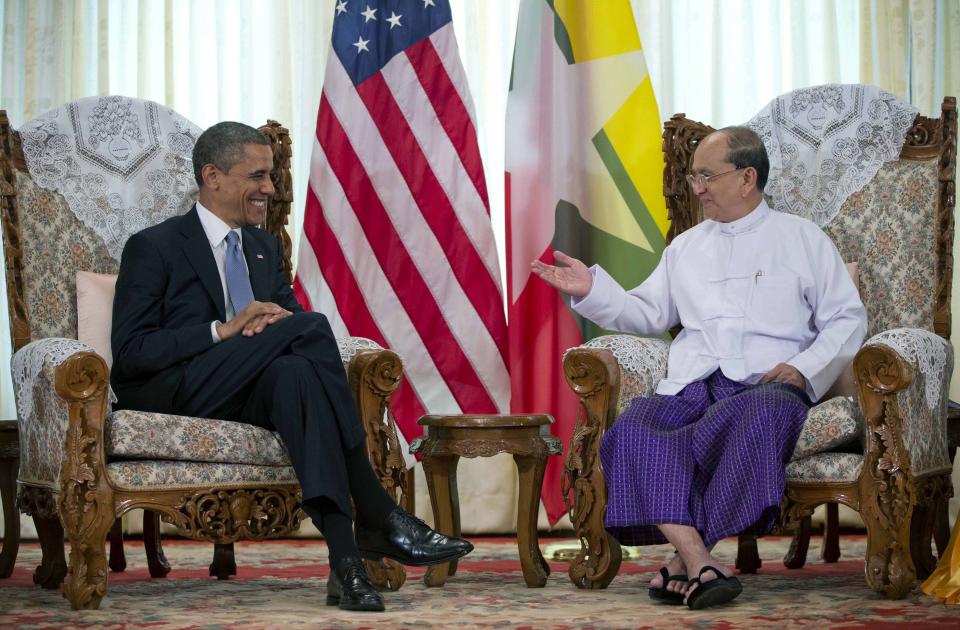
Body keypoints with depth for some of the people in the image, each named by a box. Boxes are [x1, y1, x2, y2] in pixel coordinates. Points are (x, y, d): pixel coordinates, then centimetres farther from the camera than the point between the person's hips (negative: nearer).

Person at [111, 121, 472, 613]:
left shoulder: (265, 247, 21)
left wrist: (278, 320, -9)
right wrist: (223, 331, -19)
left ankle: (345, 557, -46)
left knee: (295, 372, -35)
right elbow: (131, 351, -9)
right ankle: (377, 517, -33)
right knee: (310, 329, -27)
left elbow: (294, 315, 17)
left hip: (248, 390, 5)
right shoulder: (153, 248, 1)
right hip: (172, 392, -5)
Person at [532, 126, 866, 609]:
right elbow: (648, 313, 27)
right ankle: (699, 565, -44)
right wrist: (592, 290, 12)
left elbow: (847, 319, 10)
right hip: (692, 384, 3)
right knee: (633, 429, -31)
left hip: (766, 383, -3)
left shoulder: (802, 238, 16)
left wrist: (804, 368, -6)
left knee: (764, 414, -41)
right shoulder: (686, 247, 28)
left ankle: (687, 559, -36)